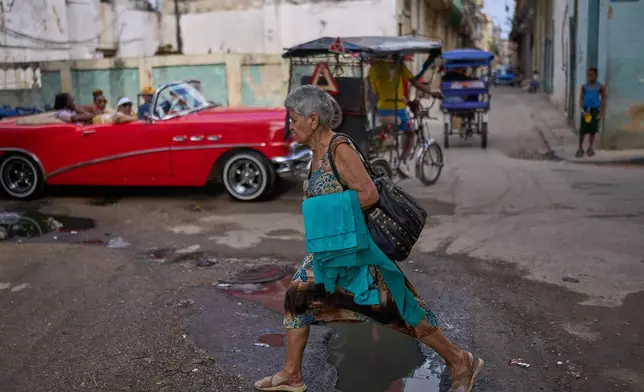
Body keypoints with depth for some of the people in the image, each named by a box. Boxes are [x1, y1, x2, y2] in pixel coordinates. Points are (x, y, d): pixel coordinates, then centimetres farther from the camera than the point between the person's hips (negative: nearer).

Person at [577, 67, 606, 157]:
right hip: (586, 110, 1)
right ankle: (580, 149, 8)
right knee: (582, 130, -2)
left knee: (593, 130, 7)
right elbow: (581, 99, 0)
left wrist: (601, 113, -7)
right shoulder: (584, 86, 0)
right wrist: (583, 110, -12)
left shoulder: (600, 87, -4)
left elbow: (603, 100, -2)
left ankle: (590, 148, 20)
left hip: (595, 110, -1)